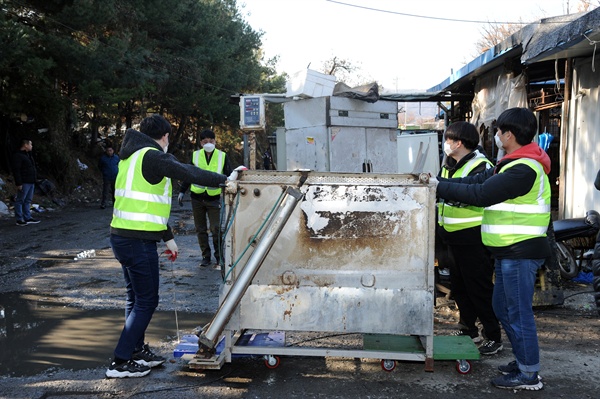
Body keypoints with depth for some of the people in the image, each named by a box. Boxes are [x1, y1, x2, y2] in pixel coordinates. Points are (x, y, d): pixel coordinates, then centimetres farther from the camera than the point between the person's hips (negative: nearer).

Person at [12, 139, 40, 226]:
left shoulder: (28, 155, 19)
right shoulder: (18, 155, -11)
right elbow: (16, 170, -17)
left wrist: (35, 179, 18)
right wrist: (18, 183, -21)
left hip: (31, 182, 10)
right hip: (24, 183, -10)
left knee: (28, 201, 12)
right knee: (20, 200, -4)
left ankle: (27, 218, 16)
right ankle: (19, 220, -2)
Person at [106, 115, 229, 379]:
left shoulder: (132, 157, 19)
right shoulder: (152, 156, -12)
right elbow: (189, 173, -18)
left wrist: (168, 238, 23)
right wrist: (225, 180, -6)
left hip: (122, 237, 10)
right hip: (139, 241, -10)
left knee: (136, 297, 20)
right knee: (146, 300, 0)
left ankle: (137, 351, 32)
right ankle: (121, 363, 4)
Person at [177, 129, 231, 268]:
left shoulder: (222, 156, 1)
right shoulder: (195, 155, 3)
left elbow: (229, 176, 8)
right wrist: (182, 192, 9)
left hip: (214, 199, -2)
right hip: (197, 198, 2)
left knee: (215, 229, -6)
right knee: (200, 230, 7)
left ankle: (219, 256, 10)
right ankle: (206, 256, 18)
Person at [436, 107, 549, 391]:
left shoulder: (524, 169, -20)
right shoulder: (510, 165, 14)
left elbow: (480, 194, -23)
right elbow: (477, 181, 10)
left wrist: (439, 188, -17)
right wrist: (439, 184, 1)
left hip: (521, 252, -10)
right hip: (509, 251, 10)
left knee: (518, 312, -2)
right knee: (502, 307, 17)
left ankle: (529, 375, 8)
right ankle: (523, 360, 29)